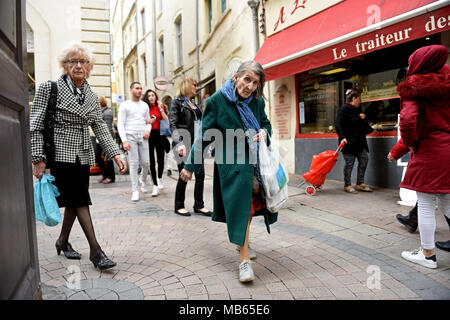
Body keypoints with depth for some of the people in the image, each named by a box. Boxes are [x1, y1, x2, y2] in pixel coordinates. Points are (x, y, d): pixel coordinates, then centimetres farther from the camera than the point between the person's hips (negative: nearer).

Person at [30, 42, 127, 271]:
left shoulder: (91, 96, 10)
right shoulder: (49, 89, -5)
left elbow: (100, 127, 6)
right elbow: (35, 126, -7)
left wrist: (115, 153, -5)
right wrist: (38, 159, -14)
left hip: (83, 156, 6)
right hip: (61, 154, -6)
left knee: (74, 201, 12)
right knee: (80, 200, -7)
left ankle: (63, 241, 32)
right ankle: (95, 251, -1)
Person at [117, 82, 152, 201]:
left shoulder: (144, 105, 16)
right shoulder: (125, 105, 3)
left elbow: (148, 122, 19)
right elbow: (120, 124, -2)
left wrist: (148, 130, -4)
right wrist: (124, 141, -12)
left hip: (143, 137, 3)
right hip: (130, 137, -3)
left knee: (146, 163, 0)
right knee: (134, 164, -5)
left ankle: (143, 181, 30)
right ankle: (135, 191, 2)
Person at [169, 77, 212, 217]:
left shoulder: (194, 103, 18)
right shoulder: (177, 102, -3)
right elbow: (173, 125, -11)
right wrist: (179, 143, -23)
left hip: (196, 144, 7)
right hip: (184, 145, -7)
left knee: (200, 175, 5)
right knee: (183, 176, 1)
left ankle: (199, 205, 16)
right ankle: (179, 206, 16)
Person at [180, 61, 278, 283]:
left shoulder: (257, 101, 4)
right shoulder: (218, 100, -10)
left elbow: (266, 123, 20)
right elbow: (205, 135, -7)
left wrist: (264, 132, -7)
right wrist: (191, 166, -5)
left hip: (255, 162, 6)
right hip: (232, 163, -5)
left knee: (251, 203, 15)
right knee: (241, 205, -9)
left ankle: (242, 243, 39)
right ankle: (244, 259, 2)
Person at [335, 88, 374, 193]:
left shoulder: (357, 109, 17)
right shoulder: (344, 109, -9)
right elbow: (338, 125, -18)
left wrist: (362, 118, 8)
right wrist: (342, 137, -27)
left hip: (359, 141, 8)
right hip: (348, 141, -8)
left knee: (364, 159, 5)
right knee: (350, 162, -4)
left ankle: (360, 183, 16)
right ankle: (347, 185, 9)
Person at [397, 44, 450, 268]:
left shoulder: (413, 88, -9)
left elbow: (408, 119, -22)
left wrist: (410, 143, -5)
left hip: (429, 150, -6)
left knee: (426, 204, 4)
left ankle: (427, 254, 15)